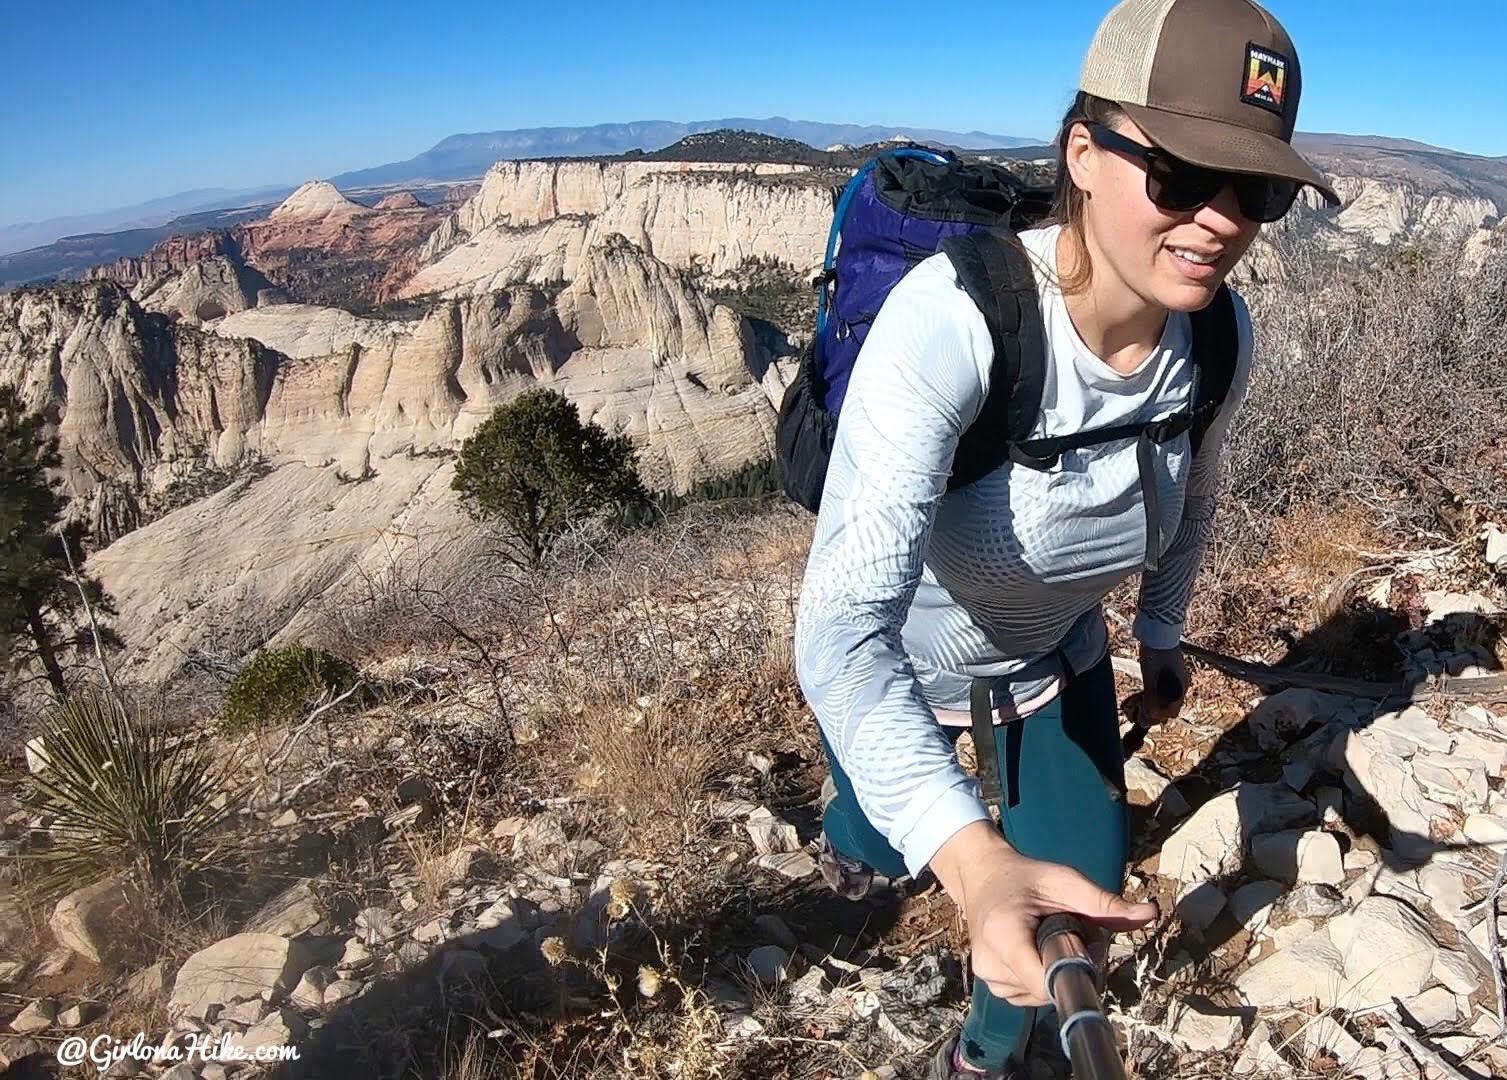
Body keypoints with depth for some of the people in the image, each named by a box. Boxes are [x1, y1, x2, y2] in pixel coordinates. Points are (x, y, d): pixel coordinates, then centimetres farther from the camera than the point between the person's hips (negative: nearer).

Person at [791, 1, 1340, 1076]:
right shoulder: (954, 313, -40)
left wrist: (1162, 633, 15)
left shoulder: (1221, 338, -21)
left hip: (1057, 648, 4)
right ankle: (850, 820, 65)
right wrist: (975, 860, -58)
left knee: (1089, 893, 11)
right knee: (882, 846, 22)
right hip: (894, 656, -3)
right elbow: (844, 626, -46)